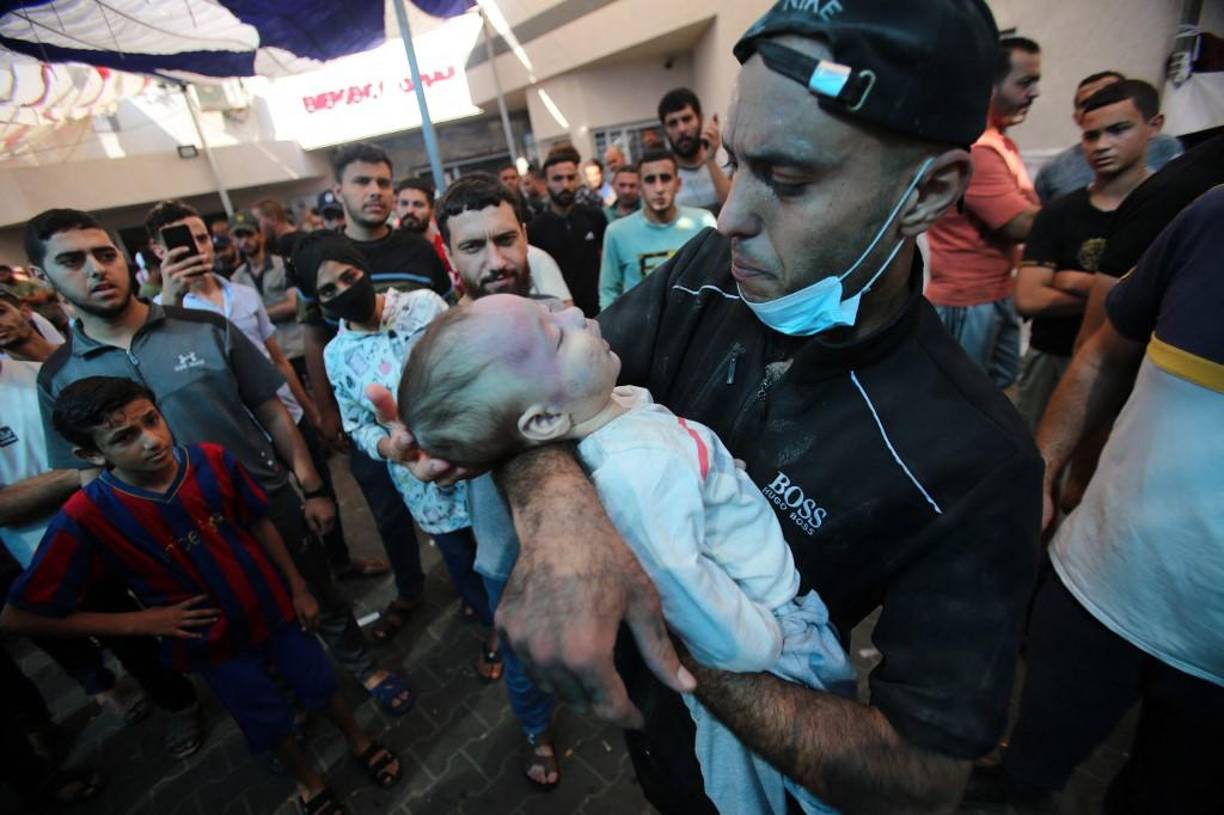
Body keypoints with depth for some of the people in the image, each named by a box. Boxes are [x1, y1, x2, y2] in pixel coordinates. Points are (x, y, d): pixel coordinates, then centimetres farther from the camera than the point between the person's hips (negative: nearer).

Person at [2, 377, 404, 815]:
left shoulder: (213, 461, -21)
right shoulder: (86, 517, -26)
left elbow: (260, 523, -5)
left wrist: (298, 588, 0)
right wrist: (141, 622, -17)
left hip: (274, 608, 1)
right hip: (213, 640, -1)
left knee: (321, 684, 21)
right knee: (269, 720, 21)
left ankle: (356, 738, 53)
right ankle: (305, 775, 53)